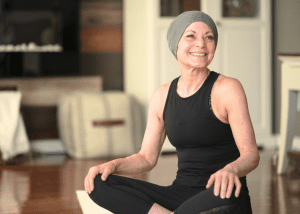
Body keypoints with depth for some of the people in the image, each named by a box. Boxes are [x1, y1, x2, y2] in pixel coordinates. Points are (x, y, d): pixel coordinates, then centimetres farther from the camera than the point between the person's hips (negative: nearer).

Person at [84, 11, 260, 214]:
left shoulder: (228, 89, -7)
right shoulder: (163, 95, 9)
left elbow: (251, 155, -13)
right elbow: (147, 158, 11)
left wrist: (230, 170, -37)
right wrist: (112, 165, -10)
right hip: (182, 195, 4)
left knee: (224, 197, -43)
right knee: (98, 184, -13)